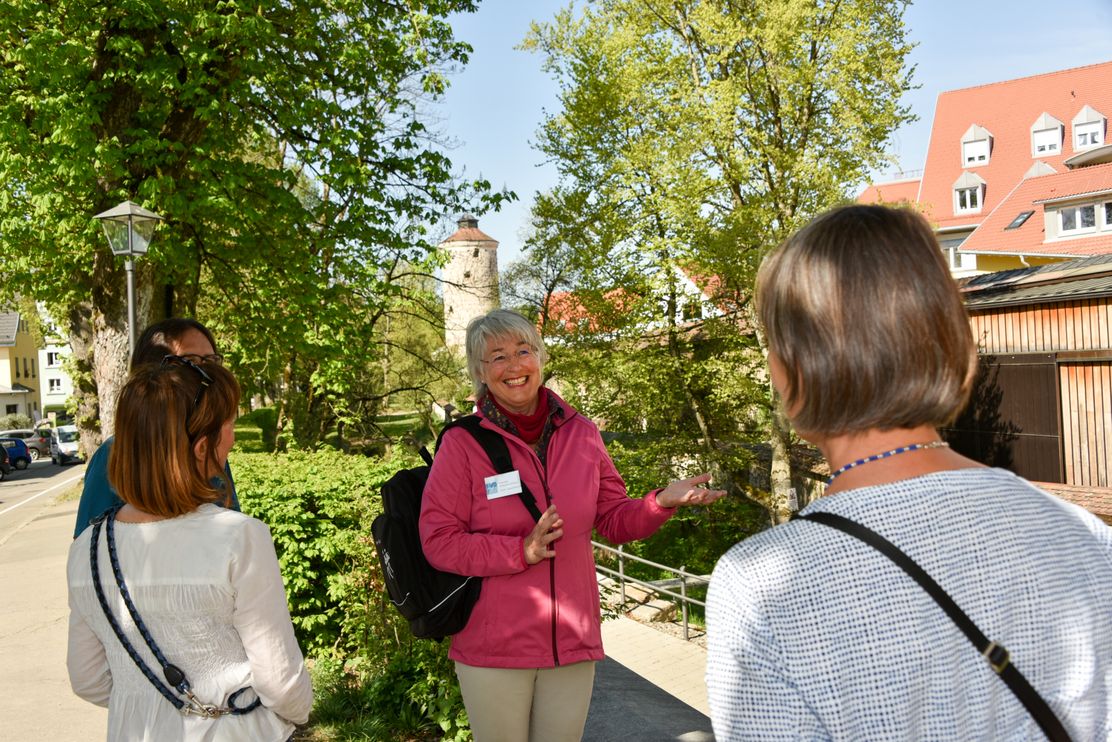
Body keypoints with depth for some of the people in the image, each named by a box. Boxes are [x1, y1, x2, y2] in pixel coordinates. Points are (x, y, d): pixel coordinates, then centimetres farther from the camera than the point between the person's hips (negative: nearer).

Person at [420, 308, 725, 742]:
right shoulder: (462, 444, -10)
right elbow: (438, 542, -11)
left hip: (573, 642, 3)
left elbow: (615, 520, 6)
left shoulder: (580, 433, 1)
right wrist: (521, 550, -23)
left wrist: (662, 502, -14)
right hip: (492, 647, -3)